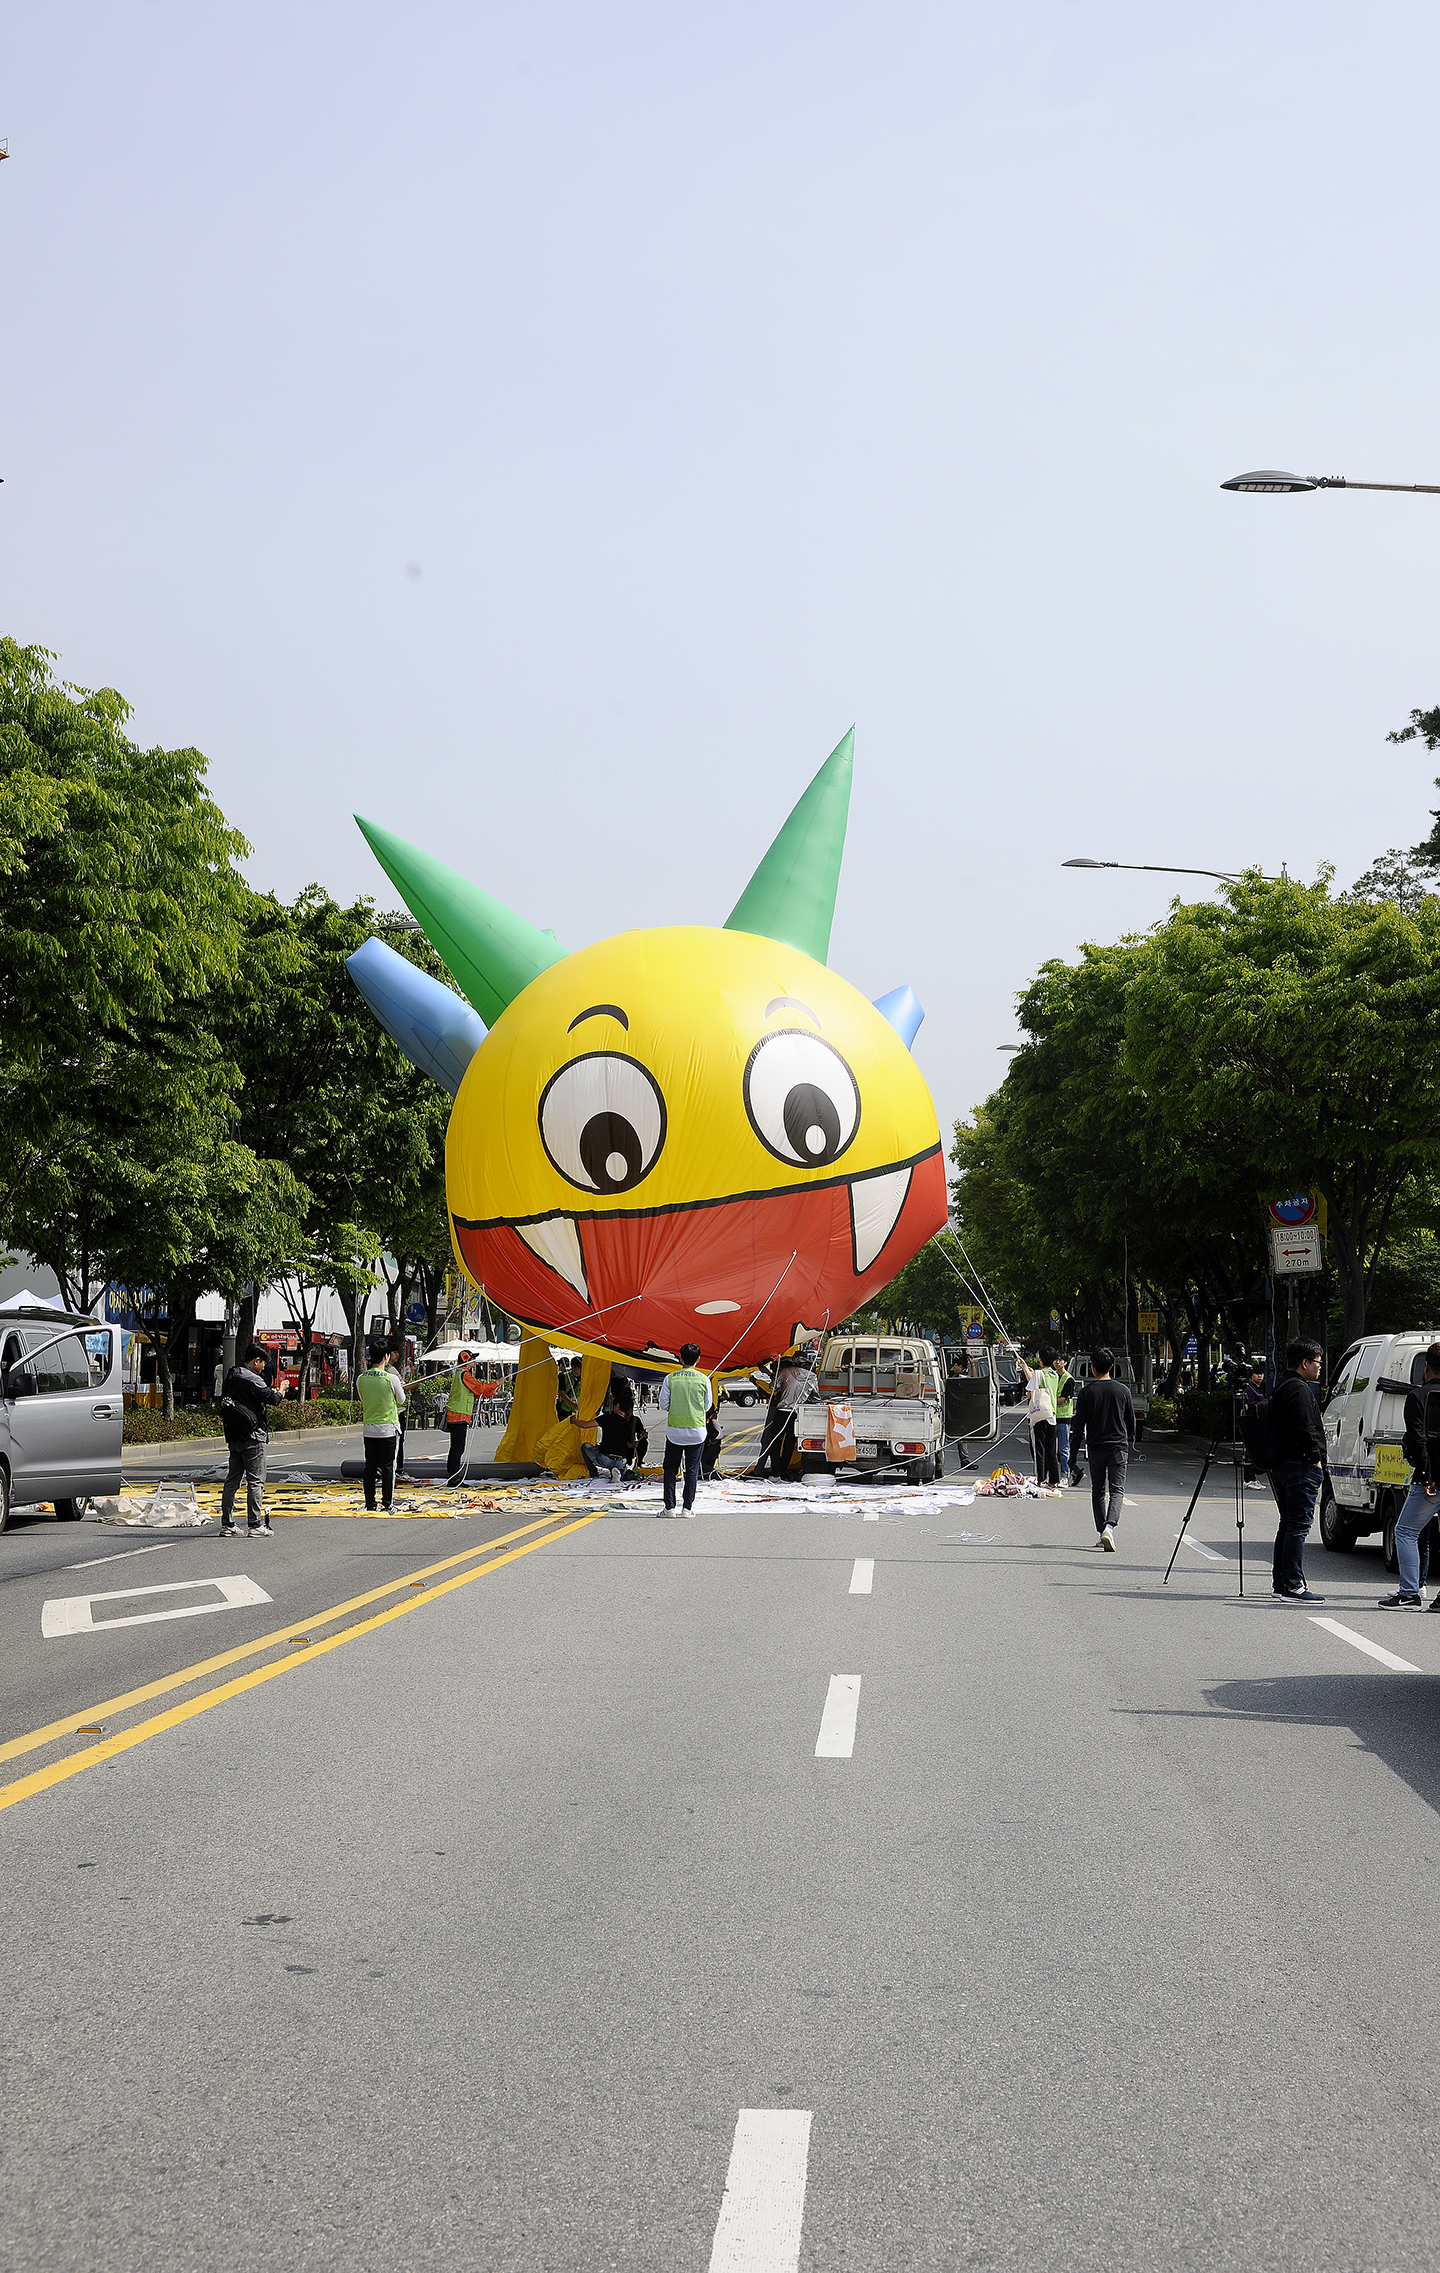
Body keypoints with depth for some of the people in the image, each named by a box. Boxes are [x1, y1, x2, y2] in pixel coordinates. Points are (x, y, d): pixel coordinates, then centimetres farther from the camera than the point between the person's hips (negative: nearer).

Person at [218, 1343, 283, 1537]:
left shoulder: (231, 1376, 10)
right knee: (255, 1481, -4)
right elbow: (272, 1398, -16)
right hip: (252, 1437, -8)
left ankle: (227, 1525, 14)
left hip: (233, 1437, 8)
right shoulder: (252, 1379, -15)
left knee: (232, 1481, 11)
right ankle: (256, 1526, -5)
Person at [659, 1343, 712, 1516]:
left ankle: (670, 1506, 6)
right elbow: (708, 1406, 5)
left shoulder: (670, 1379, -7)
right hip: (696, 1431, 0)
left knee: (670, 1469, 10)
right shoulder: (703, 1379, -5)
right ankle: (688, 1507, 7)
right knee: (692, 1469, 8)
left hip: (674, 1431, 0)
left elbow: (664, 1406, -3)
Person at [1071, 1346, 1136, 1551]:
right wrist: (1130, 1446, 22)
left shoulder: (1087, 1392, -3)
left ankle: (1101, 1531, 15)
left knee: (1098, 1491, 14)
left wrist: (1075, 1453, 5)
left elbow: (1079, 1426, -2)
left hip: (1096, 1448, 0)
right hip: (1119, 1448, 0)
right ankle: (1109, 1527, -26)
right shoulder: (1123, 1391, 1)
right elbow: (1131, 1423, 8)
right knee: (1117, 1490, -4)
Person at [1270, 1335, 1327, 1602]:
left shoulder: (1282, 1387, 19)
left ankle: (1280, 1580, 21)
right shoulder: (1299, 1389, -14)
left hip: (1282, 1465, 11)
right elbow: (1305, 1429, -21)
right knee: (1298, 1526, -10)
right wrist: (1316, 1458, -11)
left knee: (1288, 1524, 16)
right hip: (1301, 1466, -11)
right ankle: (1293, 1586, -13)